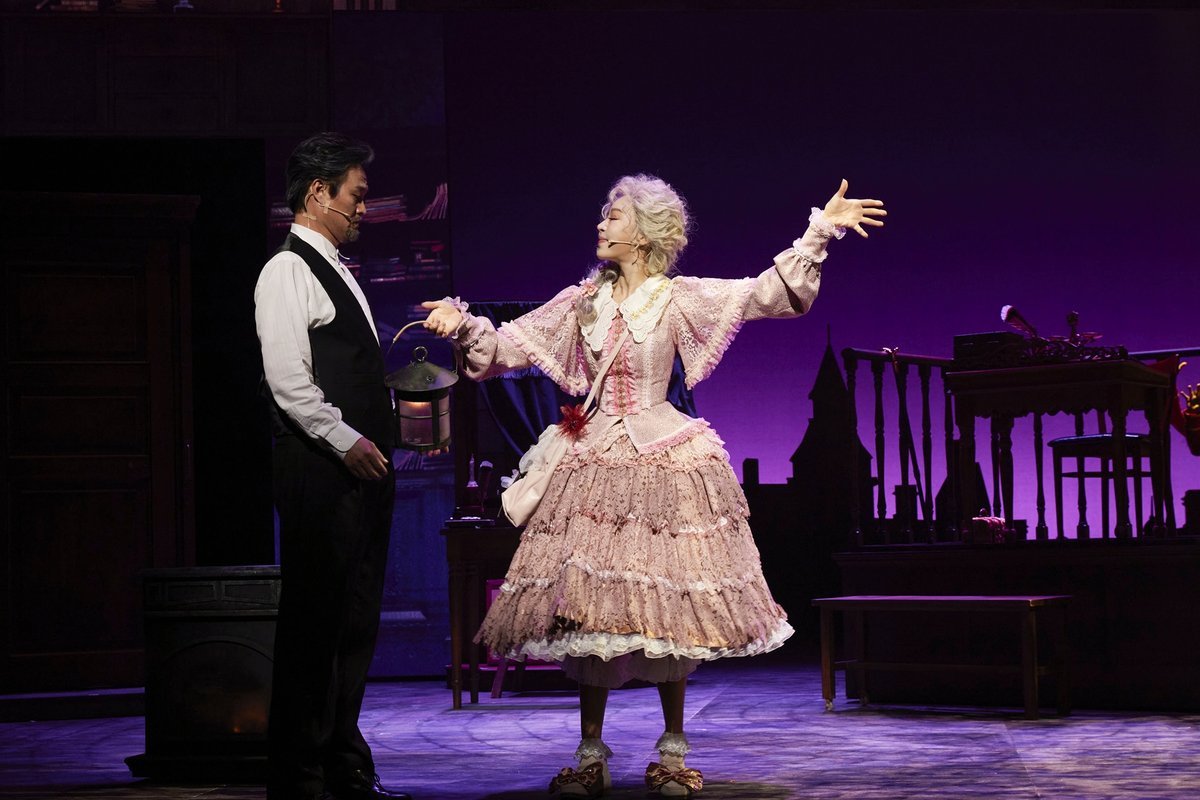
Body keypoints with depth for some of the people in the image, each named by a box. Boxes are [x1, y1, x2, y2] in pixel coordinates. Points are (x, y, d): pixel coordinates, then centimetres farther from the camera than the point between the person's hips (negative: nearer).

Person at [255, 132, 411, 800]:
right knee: (313, 626, -5)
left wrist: (380, 444, 15)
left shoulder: (337, 272, 21)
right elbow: (287, 378, -16)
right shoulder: (288, 271, -8)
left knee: (355, 624, 12)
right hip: (322, 470, -9)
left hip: (362, 468, 10)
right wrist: (346, 441, -18)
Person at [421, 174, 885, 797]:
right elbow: (507, 347, 10)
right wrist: (463, 324, -7)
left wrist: (818, 233, -18)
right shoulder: (581, 302, 10)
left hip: (665, 460, -3)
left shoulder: (679, 298, 0)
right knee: (586, 608, -1)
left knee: (667, 608, 0)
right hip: (595, 464, 3)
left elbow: (766, 293, -9)